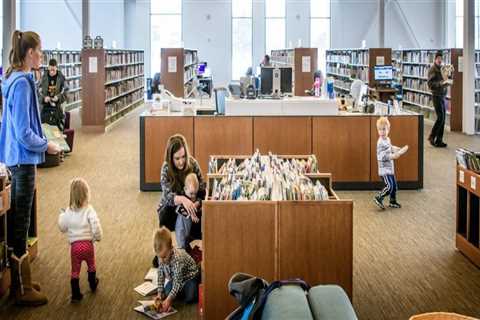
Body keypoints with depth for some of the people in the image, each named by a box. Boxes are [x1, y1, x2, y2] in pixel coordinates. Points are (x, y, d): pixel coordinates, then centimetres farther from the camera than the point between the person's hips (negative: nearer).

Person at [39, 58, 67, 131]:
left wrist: (58, 97, -21)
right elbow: (40, 91, 0)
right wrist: (44, 98, -20)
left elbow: (64, 92, -2)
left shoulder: (61, 77, -3)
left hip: (57, 106, -1)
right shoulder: (44, 77, -1)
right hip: (45, 106, 1)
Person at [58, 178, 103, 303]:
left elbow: (62, 227, 6)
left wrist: (61, 215, 23)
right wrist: (98, 237, 0)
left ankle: (75, 294, 7)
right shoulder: (89, 210, -11)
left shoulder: (69, 211, -3)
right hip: (88, 243, 0)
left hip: (74, 245, 0)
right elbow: (96, 226, -19)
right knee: (91, 265, 25)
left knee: (75, 270, 9)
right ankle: (93, 284, 45)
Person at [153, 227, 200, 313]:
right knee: (167, 292, -12)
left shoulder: (177, 259, -40)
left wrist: (169, 299, -41)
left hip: (190, 276, -7)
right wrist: (159, 293, -13)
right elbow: (160, 276, -7)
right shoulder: (161, 258, -19)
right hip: (175, 277, 7)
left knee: (189, 298, -23)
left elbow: (177, 282, -38)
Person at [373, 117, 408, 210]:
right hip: (384, 169, -9)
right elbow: (380, 157, -26)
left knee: (394, 185, 16)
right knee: (389, 186, -14)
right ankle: (379, 198, -3)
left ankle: (393, 201, 28)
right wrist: (392, 156, -30)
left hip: (390, 168, 9)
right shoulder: (381, 142, -21)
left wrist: (400, 150, 24)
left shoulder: (387, 140, 8)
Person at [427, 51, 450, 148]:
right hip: (437, 96, -8)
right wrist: (440, 83, -28)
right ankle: (432, 137, 4)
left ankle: (439, 141, 12)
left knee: (443, 119, 8)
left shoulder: (441, 68, 14)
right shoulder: (433, 69, -10)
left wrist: (446, 83, 5)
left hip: (443, 96, 8)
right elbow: (430, 84, -18)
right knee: (440, 118, -10)